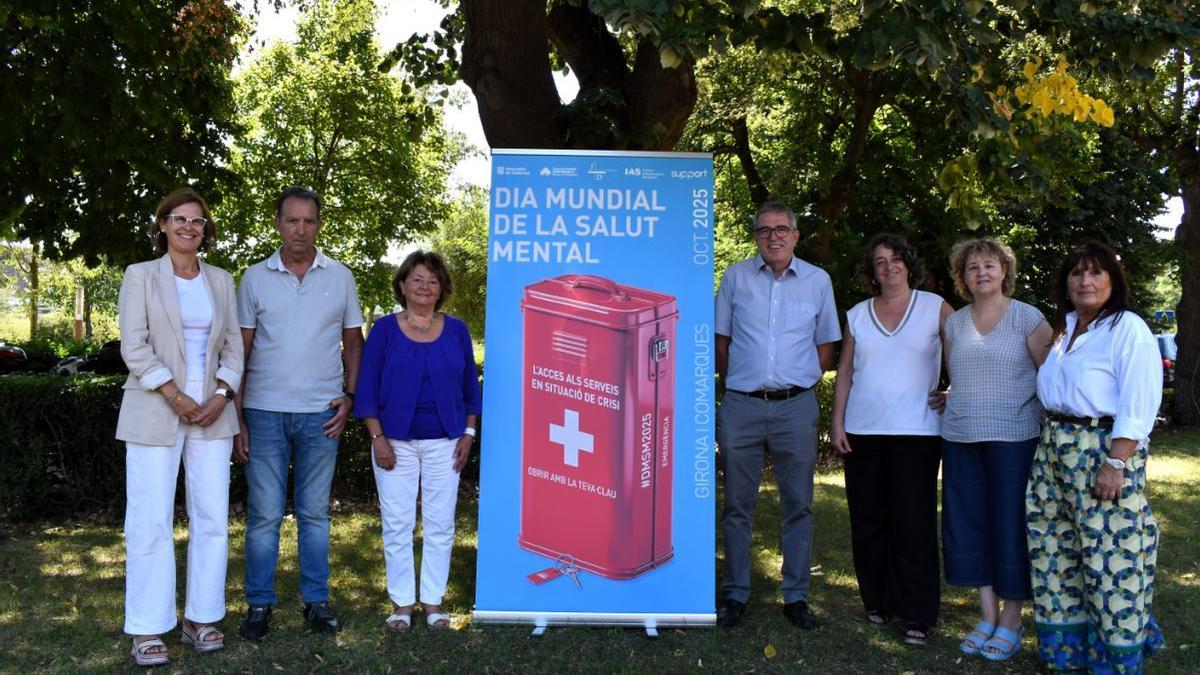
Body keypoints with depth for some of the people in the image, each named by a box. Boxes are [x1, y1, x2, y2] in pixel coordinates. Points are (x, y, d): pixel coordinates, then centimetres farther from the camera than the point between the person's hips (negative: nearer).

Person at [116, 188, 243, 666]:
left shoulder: (221, 281, 12)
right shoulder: (140, 276, 2)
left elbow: (233, 345, 10)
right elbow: (134, 347, -5)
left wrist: (221, 395, -5)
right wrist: (175, 396, -13)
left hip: (212, 413, 3)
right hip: (154, 414, -3)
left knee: (212, 518, 4)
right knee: (150, 522, -2)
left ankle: (201, 618, 15)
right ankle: (147, 630, 7)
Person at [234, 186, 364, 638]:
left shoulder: (340, 277, 5)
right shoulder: (255, 278, 3)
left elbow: (353, 341, 11)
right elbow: (240, 350, 3)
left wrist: (349, 396, -2)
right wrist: (236, 418, -2)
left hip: (321, 414, 1)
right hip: (264, 412, -1)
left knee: (315, 514, 9)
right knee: (264, 515, 3)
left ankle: (316, 601, 18)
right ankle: (259, 604, 15)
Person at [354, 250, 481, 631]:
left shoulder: (456, 330, 6)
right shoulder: (384, 329, 1)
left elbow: (469, 385, 10)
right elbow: (368, 387, 0)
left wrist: (468, 433, 4)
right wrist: (377, 437, -7)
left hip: (444, 443, 1)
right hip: (396, 443, -1)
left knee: (440, 524, 4)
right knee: (397, 524, 3)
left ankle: (433, 601, 16)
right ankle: (401, 602, 14)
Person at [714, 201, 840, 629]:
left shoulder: (818, 281, 5)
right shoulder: (736, 277, 4)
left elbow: (826, 348, 12)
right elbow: (720, 341, 10)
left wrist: (796, 384, 7)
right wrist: (736, 384, 6)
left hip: (796, 406, 0)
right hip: (741, 405, 0)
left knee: (798, 505, 6)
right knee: (738, 506, 6)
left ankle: (796, 596, 16)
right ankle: (736, 594, 15)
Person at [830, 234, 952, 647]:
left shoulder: (935, 307, 3)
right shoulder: (858, 315, 10)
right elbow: (844, 372, 10)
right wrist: (837, 423, 4)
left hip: (916, 432, -3)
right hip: (862, 432, 3)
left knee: (914, 523, -3)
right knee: (868, 519, 7)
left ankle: (917, 615, 5)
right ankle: (877, 602, 20)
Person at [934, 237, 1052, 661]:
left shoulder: (1027, 318, -1)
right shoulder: (955, 323, 12)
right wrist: (950, 401, 5)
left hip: (1013, 438, -4)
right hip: (961, 437, 5)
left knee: (1010, 526, 0)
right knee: (969, 525, 6)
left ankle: (1011, 622, 14)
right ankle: (988, 615, 19)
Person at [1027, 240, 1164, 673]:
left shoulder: (1128, 329, -9)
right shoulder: (1063, 328, 14)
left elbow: (1138, 405, -15)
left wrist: (1115, 463, -20)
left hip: (1104, 449, -8)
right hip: (1054, 449, 8)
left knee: (1109, 553, -5)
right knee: (1054, 546, 11)